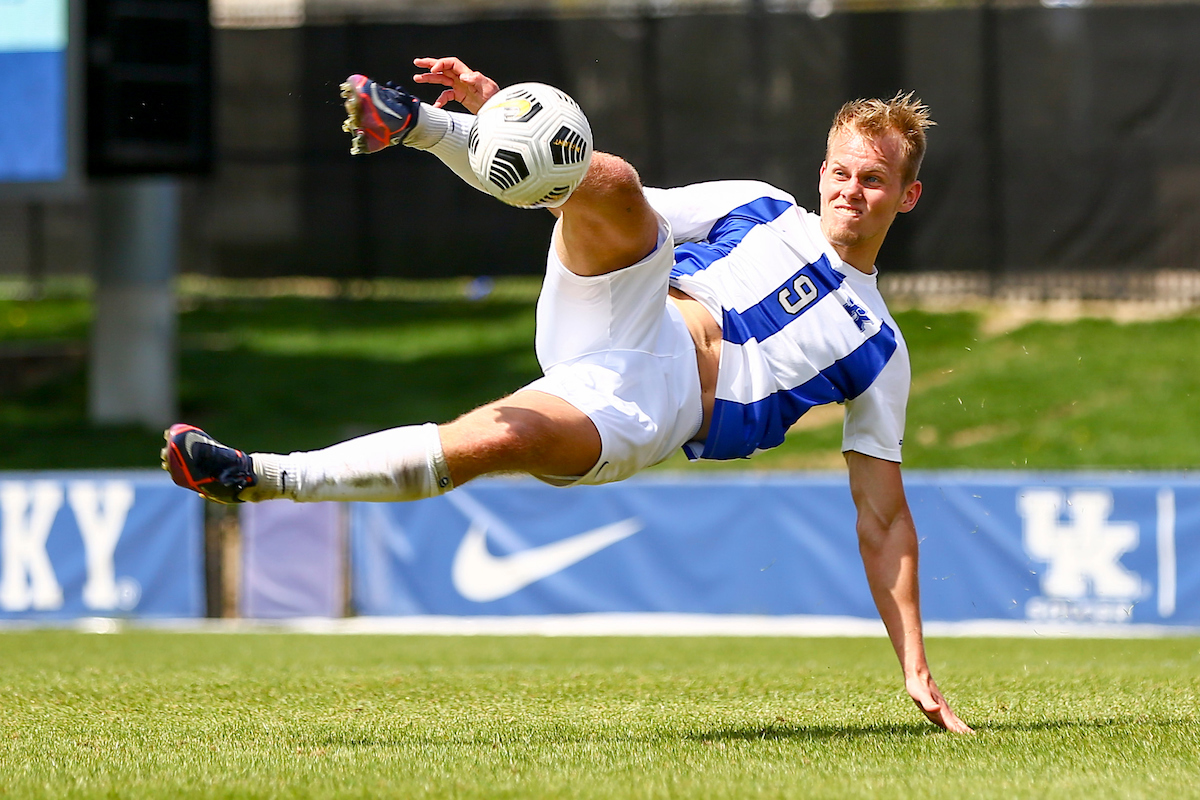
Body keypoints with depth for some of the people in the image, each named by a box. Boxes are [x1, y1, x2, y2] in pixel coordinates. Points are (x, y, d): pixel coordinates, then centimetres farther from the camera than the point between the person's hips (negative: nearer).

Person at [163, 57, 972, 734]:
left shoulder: (879, 348, 19)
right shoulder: (757, 207, 23)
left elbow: (884, 519, 19)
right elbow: (601, 204, 21)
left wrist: (916, 666, 9)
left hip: (647, 408, -3)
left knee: (487, 441, -34)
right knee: (609, 181, -27)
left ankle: (258, 478, -30)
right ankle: (418, 125, -32)